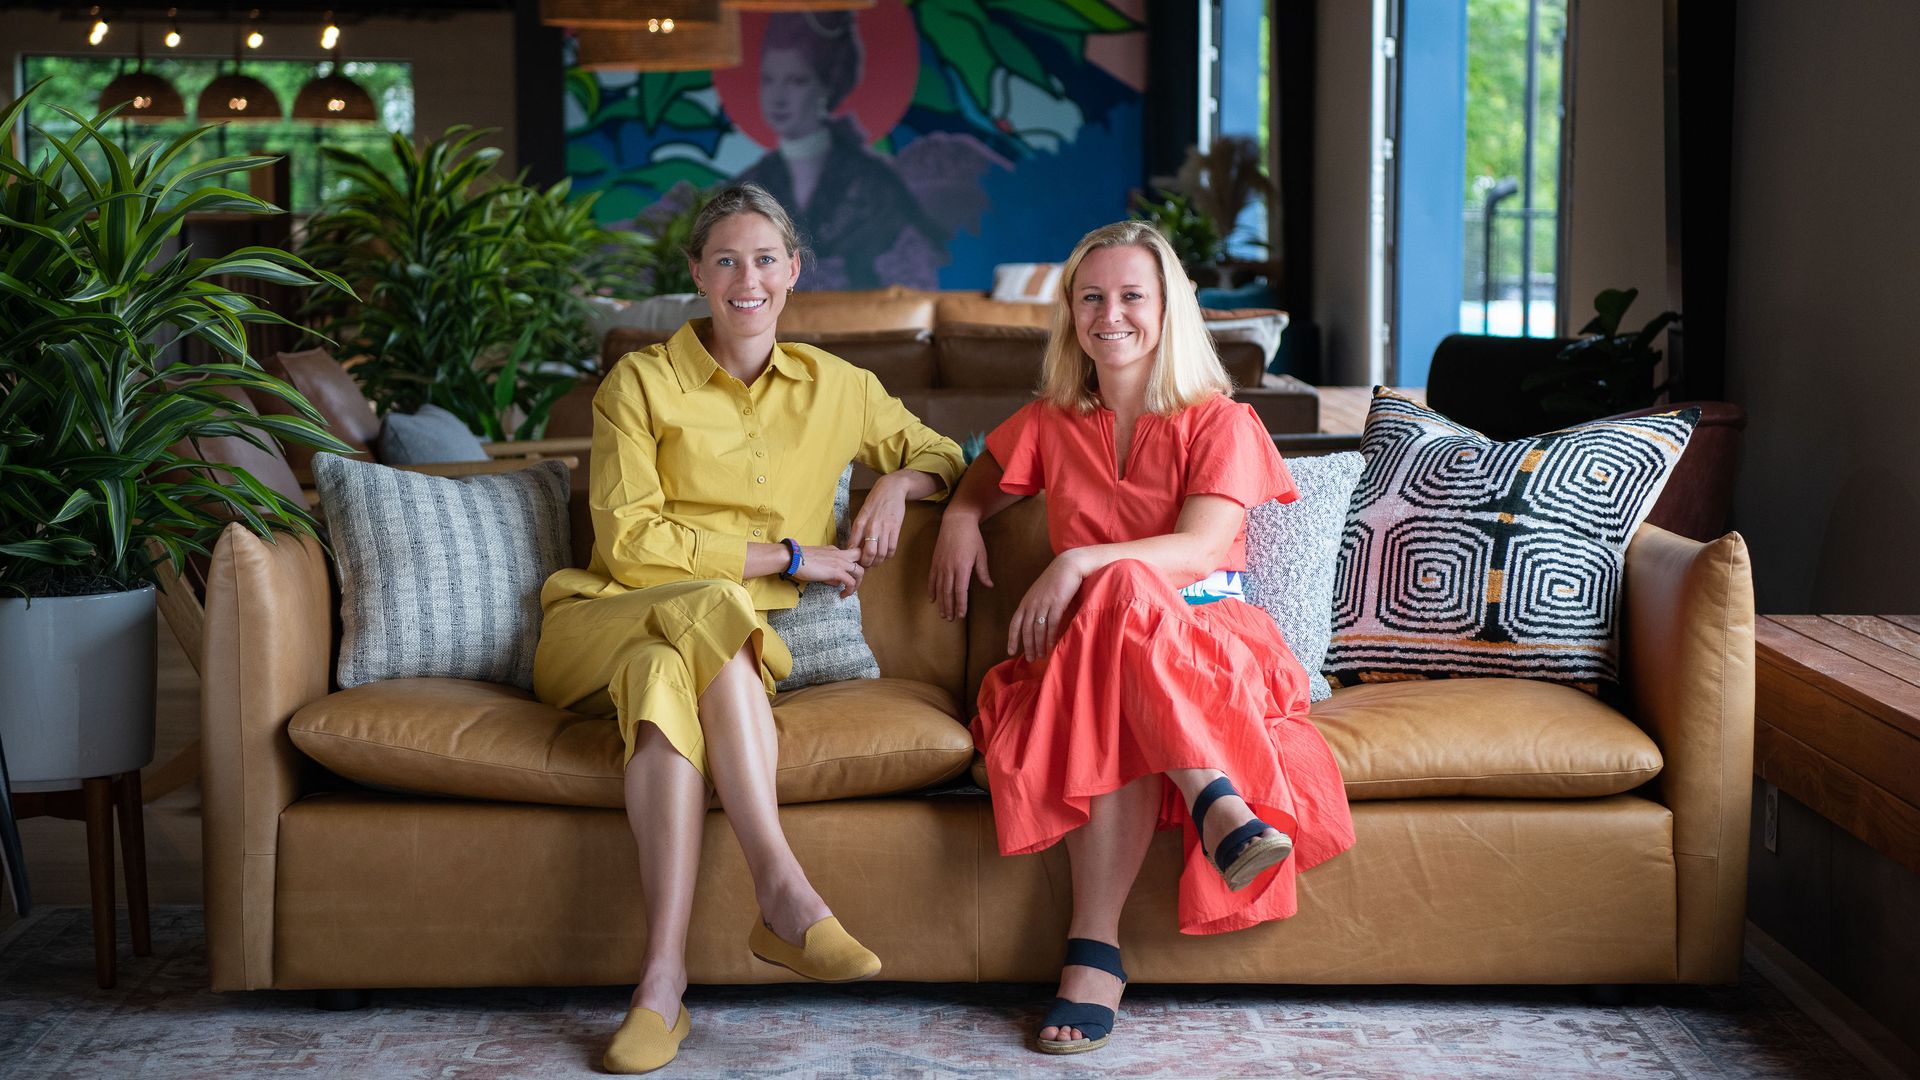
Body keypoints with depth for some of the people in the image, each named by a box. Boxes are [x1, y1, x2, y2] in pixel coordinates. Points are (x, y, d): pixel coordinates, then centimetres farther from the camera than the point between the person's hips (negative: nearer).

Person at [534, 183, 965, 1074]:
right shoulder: (640, 381, 4)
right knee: (710, 608, -37)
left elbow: (941, 455, 27)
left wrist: (898, 482, 2)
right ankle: (783, 891, -44)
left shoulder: (835, 388, 14)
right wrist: (789, 557, -8)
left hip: (718, 642, 2)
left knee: (663, 672, -36)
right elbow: (628, 540, -6)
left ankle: (664, 975, -46)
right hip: (601, 624, -2)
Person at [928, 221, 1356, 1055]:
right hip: (1089, 648, 2)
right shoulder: (1049, 424, 18)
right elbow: (977, 484, 38)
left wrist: (1082, 563, -24)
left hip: (1207, 641, -2)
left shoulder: (1219, 423, 7)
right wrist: (958, 518, 13)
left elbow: (1200, 547, -9)